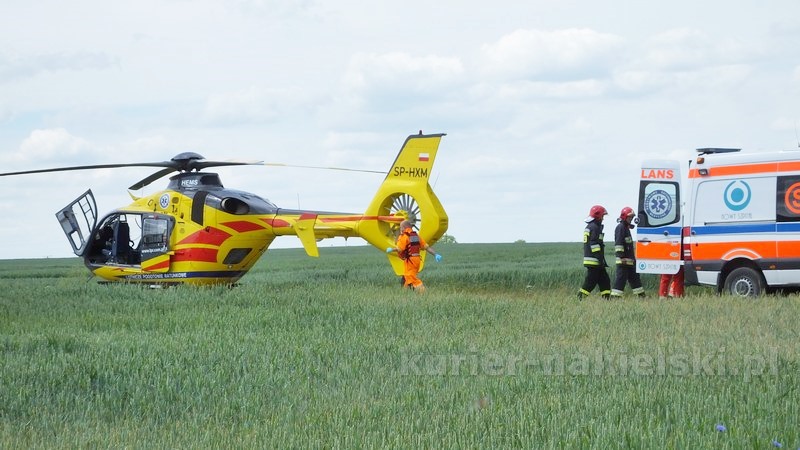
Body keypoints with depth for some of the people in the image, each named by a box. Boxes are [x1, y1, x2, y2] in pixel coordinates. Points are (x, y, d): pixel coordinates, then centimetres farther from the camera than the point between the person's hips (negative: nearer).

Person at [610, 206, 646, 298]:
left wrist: (633, 258, 28)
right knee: (621, 279, -11)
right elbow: (618, 243, -20)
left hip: (630, 260, 10)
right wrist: (621, 257, -26)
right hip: (623, 260, -10)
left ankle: (641, 295, 19)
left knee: (634, 278, 13)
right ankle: (615, 296, -10)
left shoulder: (626, 227, 21)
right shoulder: (620, 227, -11)